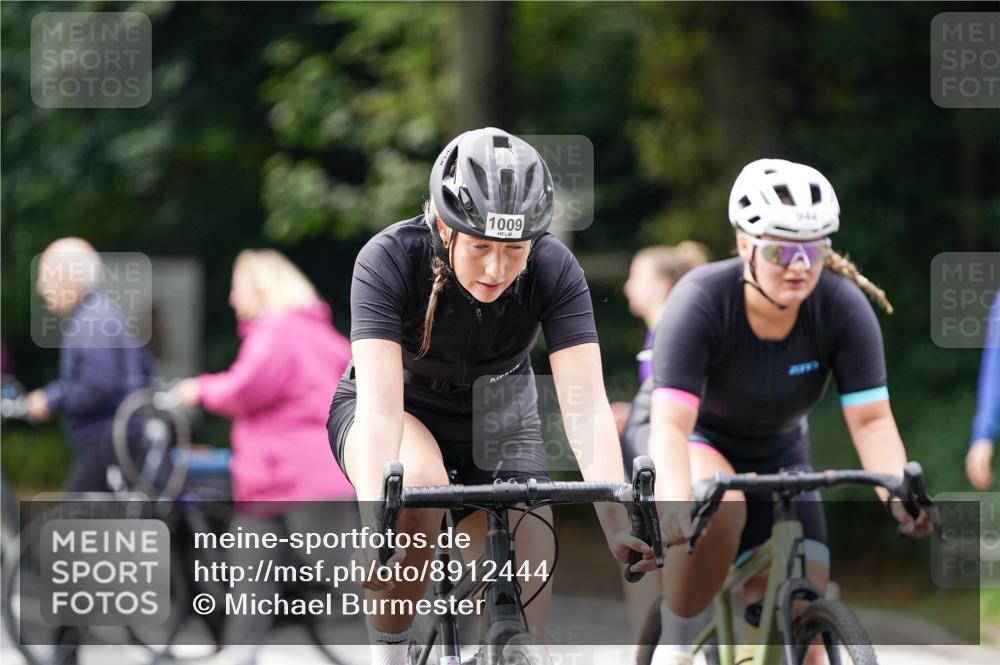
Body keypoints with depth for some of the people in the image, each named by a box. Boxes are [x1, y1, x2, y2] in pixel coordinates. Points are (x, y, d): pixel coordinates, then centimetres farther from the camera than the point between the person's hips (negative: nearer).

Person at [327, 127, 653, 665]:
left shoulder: (553, 270, -26)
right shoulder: (389, 259, -32)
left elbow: (586, 404, -34)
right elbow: (379, 404, -41)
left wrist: (617, 521, -48)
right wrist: (374, 524, -55)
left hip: (498, 420, 2)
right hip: (404, 409, -2)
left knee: (521, 618, -12)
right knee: (417, 487, -37)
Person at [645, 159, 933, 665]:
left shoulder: (843, 307, -23)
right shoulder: (701, 301, -31)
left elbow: (872, 419, -25)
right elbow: (670, 424, -39)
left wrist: (899, 494, -44)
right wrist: (676, 505, -57)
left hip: (778, 459, 3)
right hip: (697, 443, -3)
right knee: (721, 507, -38)